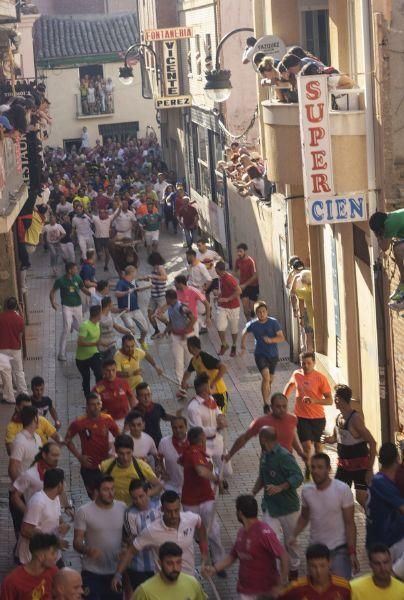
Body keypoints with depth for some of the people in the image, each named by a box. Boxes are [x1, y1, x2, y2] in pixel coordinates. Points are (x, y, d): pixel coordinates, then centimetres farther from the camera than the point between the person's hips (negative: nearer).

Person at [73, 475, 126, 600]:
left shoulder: (122, 508, 1)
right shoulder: (84, 511, -9)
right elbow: (77, 542, -9)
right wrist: (88, 550, -30)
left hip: (117, 571, 3)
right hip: (92, 573, -3)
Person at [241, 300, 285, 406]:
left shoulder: (273, 323, -10)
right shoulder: (252, 324, -7)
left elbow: (282, 338, -12)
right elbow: (244, 333, 15)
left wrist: (271, 340, -29)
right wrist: (243, 346, 20)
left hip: (273, 354, 2)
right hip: (260, 354, -2)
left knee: (270, 380, 15)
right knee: (266, 376, -21)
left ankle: (267, 399, 39)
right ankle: (266, 404, -21)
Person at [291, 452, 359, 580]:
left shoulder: (342, 489, -16)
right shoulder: (306, 490, -4)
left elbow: (349, 523, -13)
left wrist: (352, 552, -18)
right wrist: (293, 536, -4)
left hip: (339, 549, -4)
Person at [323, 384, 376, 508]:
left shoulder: (355, 419, -22)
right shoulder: (339, 417, 3)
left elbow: (372, 443, -22)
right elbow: (336, 437, 21)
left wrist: (370, 469, -23)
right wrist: (330, 439, -5)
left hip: (360, 464, -8)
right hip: (344, 464, 8)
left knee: (361, 498, -9)